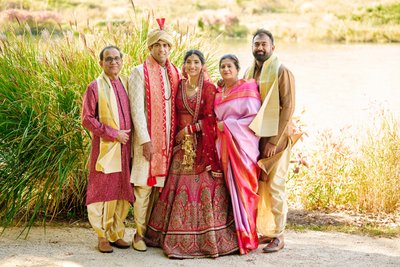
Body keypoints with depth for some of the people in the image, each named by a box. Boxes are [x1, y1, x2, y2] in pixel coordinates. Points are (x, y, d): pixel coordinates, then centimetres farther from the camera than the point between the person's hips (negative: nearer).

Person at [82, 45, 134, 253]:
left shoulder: (126, 85, 11)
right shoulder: (95, 87, -4)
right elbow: (87, 119, -9)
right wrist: (114, 133, -12)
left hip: (125, 148, 5)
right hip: (105, 148, -5)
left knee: (123, 191, 6)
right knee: (103, 190, -2)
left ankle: (116, 233, 16)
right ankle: (103, 236, 6)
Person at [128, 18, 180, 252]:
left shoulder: (175, 74, 11)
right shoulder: (140, 73, -3)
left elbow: (180, 107, 13)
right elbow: (137, 108, -9)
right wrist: (145, 140, -15)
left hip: (170, 139, 4)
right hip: (148, 139, -4)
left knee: (163, 185, 6)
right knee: (145, 186, -2)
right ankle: (140, 233, 5)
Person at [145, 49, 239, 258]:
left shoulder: (209, 88, -2)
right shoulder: (179, 86, 11)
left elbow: (210, 119, -6)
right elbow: (175, 115, 12)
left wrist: (189, 129, -8)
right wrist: (176, 135, 1)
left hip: (202, 146, -4)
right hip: (182, 146, 4)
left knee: (203, 189, -7)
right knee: (180, 189, 2)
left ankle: (207, 238, 0)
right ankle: (179, 239, 9)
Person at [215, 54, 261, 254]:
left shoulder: (247, 89, -1)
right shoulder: (218, 93, 17)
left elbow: (254, 117, -9)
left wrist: (228, 125, -11)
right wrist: (219, 127, 5)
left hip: (242, 144, -5)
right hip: (224, 145, 5)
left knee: (242, 187, -9)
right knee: (229, 187, 0)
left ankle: (246, 236, -4)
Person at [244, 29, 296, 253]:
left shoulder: (282, 72, -8)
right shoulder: (249, 73, 11)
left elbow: (288, 108, -13)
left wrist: (274, 141, -16)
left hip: (275, 138, -6)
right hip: (253, 136, 6)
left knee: (274, 187, -5)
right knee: (258, 186, 7)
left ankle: (278, 236, 3)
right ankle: (264, 231, 17)